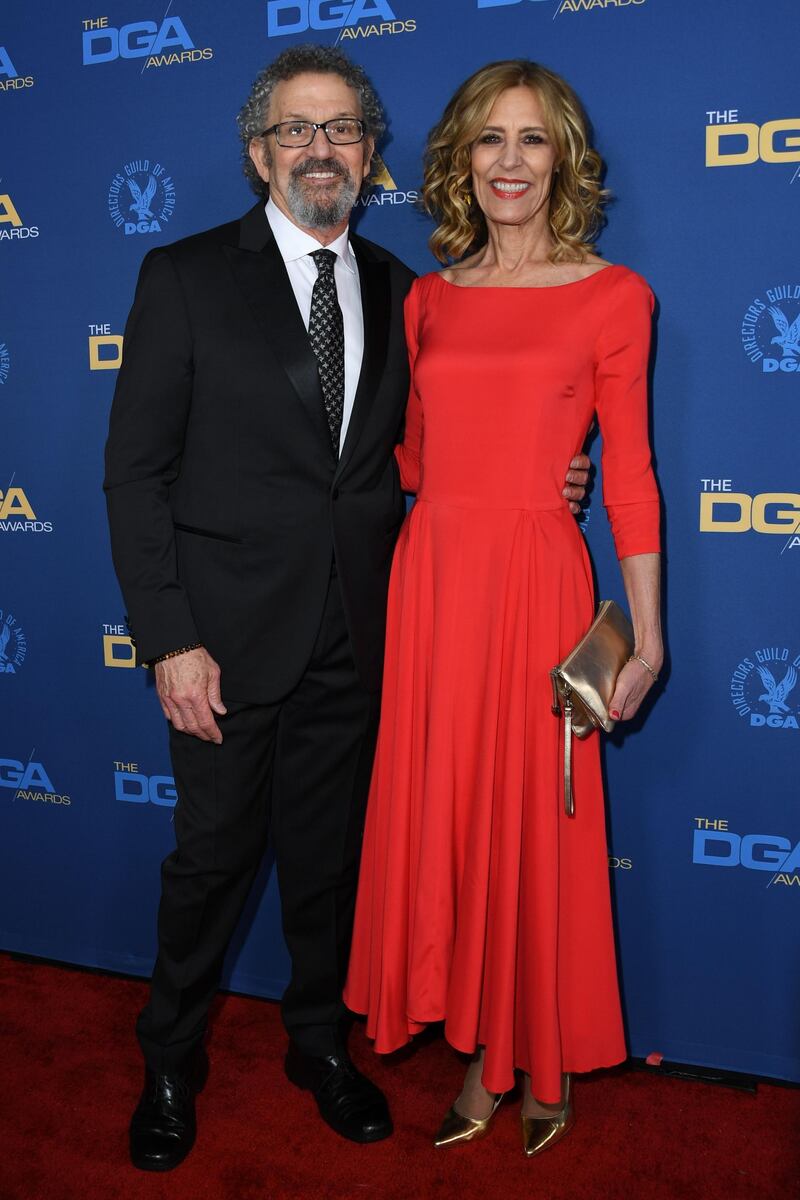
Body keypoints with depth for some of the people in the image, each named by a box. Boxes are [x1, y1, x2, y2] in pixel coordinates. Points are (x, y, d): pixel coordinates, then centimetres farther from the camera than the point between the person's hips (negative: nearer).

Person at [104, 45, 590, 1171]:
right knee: (212, 856, 10)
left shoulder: (395, 288, 8)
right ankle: (171, 1061, 35)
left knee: (330, 850, 17)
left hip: (353, 638, 4)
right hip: (232, 634, -3)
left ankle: (319, 1040, 39)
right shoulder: (185, 277, -4)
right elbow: (137, 471, -6)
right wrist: (171, 639, -13)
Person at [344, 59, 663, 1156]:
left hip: (537, 583, -4)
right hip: (430, 576, 4)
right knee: (444, 816, 9)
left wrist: (647, 636, -3)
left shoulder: (613, 296, 0)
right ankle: (485, 1057, 29)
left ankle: (548, 1059, 31)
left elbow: (629, 469, -1)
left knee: (536, 824, 6)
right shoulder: (427, 299, 11)